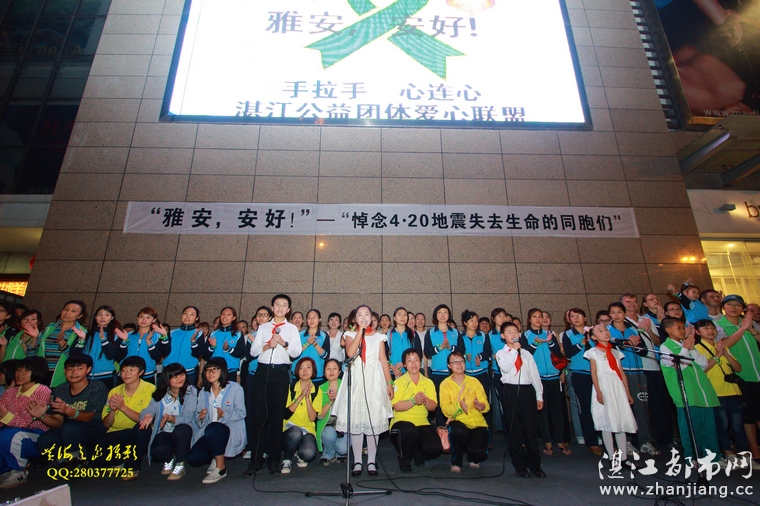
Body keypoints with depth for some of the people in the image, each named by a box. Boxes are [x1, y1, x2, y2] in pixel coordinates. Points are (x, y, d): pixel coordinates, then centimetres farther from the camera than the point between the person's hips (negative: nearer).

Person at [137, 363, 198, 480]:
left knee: (180, 430, -37)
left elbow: (187, 417, -21)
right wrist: (148, 416, -33)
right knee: (157, 451, -28)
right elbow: (150, 409, -9)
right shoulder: (160, 393, 4)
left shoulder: (190, 391, -11)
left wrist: (172, 419, -40)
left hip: (182, 432, -3)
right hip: (164, 432, 3)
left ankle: (181, 465, -11)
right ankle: (169, 460, 12)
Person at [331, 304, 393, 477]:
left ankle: (371, 461, 11)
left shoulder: (378, 336, 12)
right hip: (356, 379, 0)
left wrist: (389, 383, 3)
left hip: (374, 379, 0)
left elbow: (383, 360, 9)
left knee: (374, 420, 1)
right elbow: (350, 352, -10)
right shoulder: (351, 335, 10)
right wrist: (360, 332, -9)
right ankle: (357, 462, 11)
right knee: (355, 419, 0)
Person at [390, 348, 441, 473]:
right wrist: (413, 401, -27)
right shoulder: (399, 382, -1)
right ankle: (404, 459, -3)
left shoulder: (428, 383, 10)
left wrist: (425, 400, -21)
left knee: (434, 448, -21)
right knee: (409, 431, -37)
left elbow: (433, 407, 1)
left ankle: (417, 454, 17)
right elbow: (397, 406, -13)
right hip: (402, 421, -3)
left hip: (422, 423, 3)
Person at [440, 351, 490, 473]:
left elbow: (486, 405, -1)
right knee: (457, 432, -36)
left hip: (477, 422, 2)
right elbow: (445, 409, -11)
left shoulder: (474, 381, 7)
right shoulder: (445, 384, 1)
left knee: (479, 453, -22)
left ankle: (473, 458, 20)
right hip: (458, 421, -2)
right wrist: (459, 405, -31)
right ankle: (456, 462, -3)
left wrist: (481, 406, -25)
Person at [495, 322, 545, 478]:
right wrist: (514, 350, -12)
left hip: (527, 390, 3)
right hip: (511, 391, -2)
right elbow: (504, 367, -17)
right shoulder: (501, 353, 4)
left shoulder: (526, 354, 13)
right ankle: (520, 466, 15)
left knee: (531, 428, 5)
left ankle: (535, 465, 17)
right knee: (514, 429, 3)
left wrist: (539, 395, 8)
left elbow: (535, 374, 12)